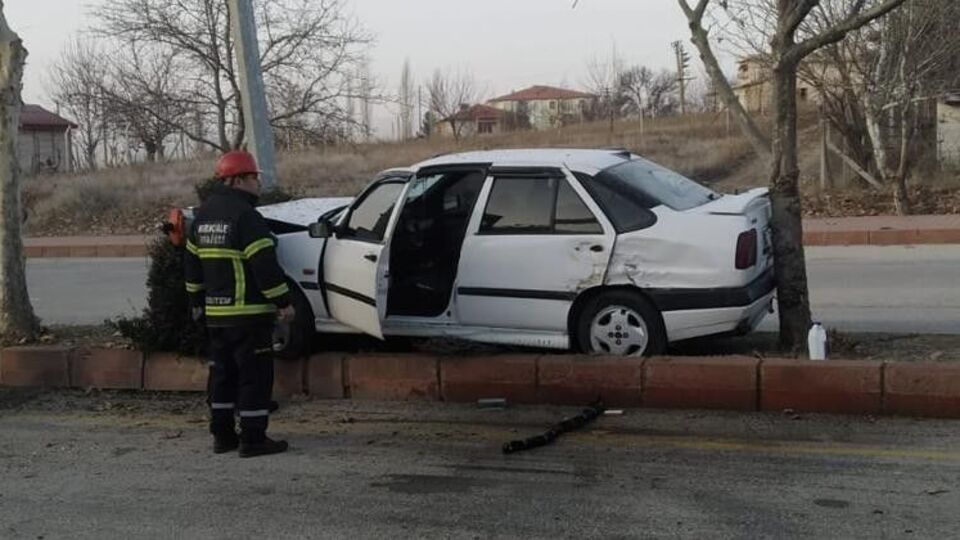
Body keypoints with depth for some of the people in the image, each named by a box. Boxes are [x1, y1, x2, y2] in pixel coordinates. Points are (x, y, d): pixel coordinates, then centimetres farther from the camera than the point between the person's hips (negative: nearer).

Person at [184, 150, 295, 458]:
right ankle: (253, 439, -1)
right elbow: (265, 264, -19)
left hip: (215, 313, 9)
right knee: (255, 375, -2)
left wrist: (197, 301, 26)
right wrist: (283, 302, -15)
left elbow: (192, 263, 19)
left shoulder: (203, 215, 13)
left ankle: (222, 435, 22)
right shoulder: (245, 215, -15)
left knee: (223, 372, 16)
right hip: (248, 313, -9)